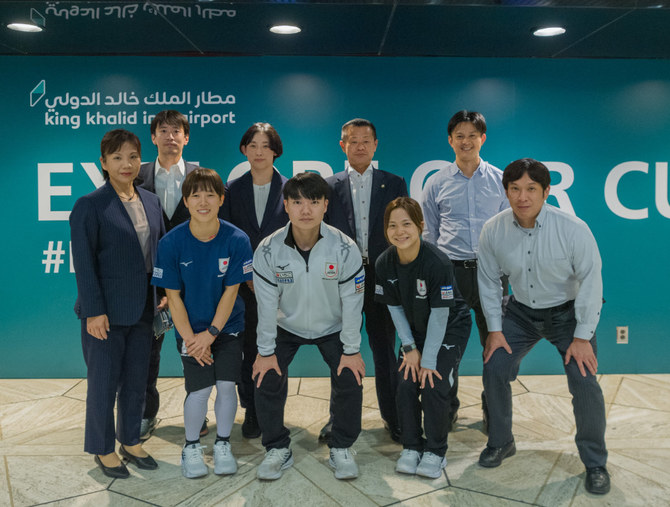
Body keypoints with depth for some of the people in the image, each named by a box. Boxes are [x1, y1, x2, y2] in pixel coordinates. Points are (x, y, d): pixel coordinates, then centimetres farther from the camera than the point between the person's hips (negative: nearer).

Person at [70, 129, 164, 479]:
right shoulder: (89, 206, -10)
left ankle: (131, 442, 31)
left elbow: (160, 250, 11)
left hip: (142, 310, 5)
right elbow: (83, 263, -12)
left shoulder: (151, 202, 7)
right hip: (106, 312, -5)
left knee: (136, 381, 15)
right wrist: (94, 311, -16)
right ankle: (103, 450, 24)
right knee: (103, 383, 8)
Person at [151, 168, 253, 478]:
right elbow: (173, 295, -9)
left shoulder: (237, 240, -14)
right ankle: (191, 447, 16)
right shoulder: (171, 242, -14)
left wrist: (211, 333, -12)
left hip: (228, 326, 1)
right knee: (200, 388, -9)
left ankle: (223, 444, 19)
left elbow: (230, 292, -10)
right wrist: (190, 338, -12)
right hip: (191, 328, -1)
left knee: (226, 384, -5)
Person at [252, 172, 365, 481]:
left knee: (350, 383, -12)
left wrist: (351, 350, -12)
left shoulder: (344, 248, -23)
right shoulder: (268, 250, -21)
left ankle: (341, 449, 12)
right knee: (267, 383, -11)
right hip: (287, 327, 1)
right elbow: (266, 304, -14)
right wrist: (265, 351, -10)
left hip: (332, 328, 0)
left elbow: (351, 302, -16)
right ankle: (278, 449, 12)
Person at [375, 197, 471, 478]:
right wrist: (409, 348, -7)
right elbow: (395, 308, -3)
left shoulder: (438, 262, -29)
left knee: (434, 386, -14)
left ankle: (435, 452, 6)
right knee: (406, 385, -7)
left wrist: (428, 360, -19)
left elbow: (439, 315, -24)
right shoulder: (385, 263, -15)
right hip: (415, 330, 4)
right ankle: (411, 447, 13)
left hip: (450, 329, -4)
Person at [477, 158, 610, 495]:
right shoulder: (493, 231, -15)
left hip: (567, 312, -3)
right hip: (521, 312, 3)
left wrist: (582, 337, -16)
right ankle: (500, 443, 21)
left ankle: (595, 463, 9)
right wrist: (494, 329, -4)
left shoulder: (573, 229, -24)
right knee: (493, 369, -5)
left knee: (584, 381, -14)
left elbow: (590, 281, -17)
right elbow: (489, 281, -3)